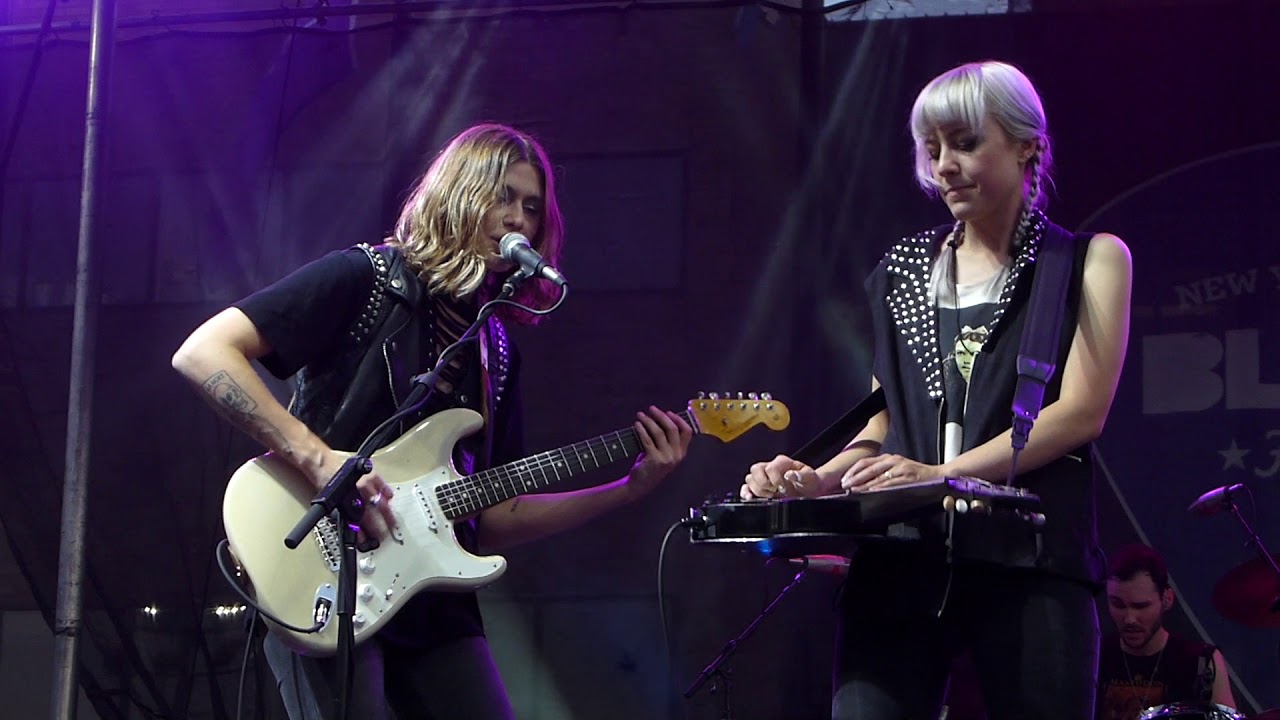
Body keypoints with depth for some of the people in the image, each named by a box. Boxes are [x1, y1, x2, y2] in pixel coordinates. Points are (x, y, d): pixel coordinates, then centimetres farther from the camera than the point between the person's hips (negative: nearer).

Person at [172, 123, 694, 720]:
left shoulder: (495, 350, 16)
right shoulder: (364, 280, -4)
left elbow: (491, 520, 15)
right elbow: (202, 352, -14)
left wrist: (629, 488, 5)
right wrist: (319, 459, -21)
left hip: (431, 600, 7)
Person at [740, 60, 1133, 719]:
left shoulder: (1090, 261, 9)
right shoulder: (903, 272, 21)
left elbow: (1081, 412, -3)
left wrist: (941, 475, -14)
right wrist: (816, 481, 1)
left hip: (1029, 560, -2)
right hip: (900, 556, 2)